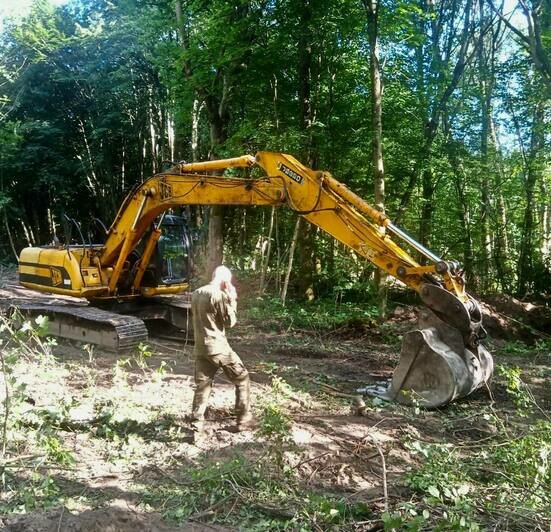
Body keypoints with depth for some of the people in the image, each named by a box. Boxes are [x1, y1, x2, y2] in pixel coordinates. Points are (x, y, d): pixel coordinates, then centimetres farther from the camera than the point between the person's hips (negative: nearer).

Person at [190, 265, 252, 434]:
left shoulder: (196, 294, 9)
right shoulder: (219, 295, -15)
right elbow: (230, 321, -11)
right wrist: (232, 299, -2)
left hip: (200, 347, 7)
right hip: (218, 347, -7)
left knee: (202, 384, 13)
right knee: (242, 379, 8)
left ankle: (196, 424, 12)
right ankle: (244, 421, 12)